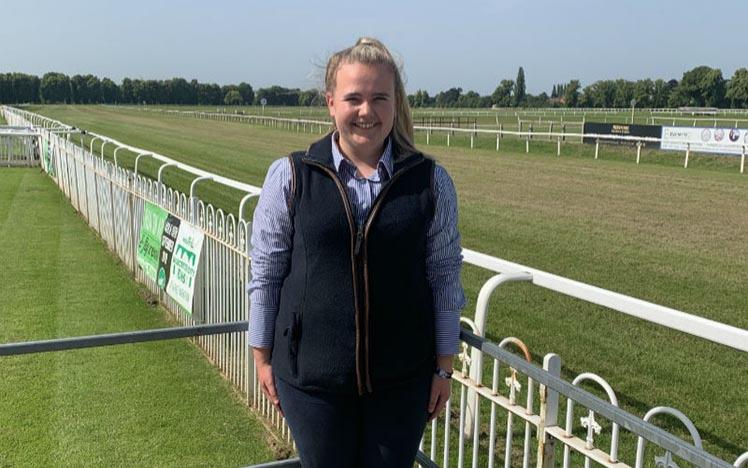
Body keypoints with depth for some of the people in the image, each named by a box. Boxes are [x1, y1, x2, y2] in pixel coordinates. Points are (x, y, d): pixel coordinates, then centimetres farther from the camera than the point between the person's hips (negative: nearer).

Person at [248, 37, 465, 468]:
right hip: (311, 375, 0)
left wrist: (444, 367, 4)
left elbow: (444, 276, 1)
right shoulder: (290, 177, -6)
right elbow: (266, 272, 1)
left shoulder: (431, 182, -4)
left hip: (402, 379, 1)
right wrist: (263, 357, 4)